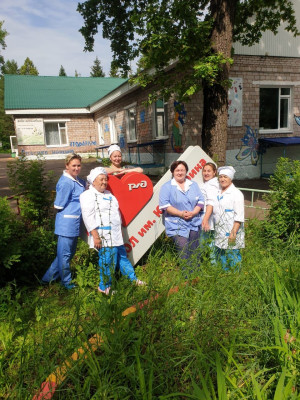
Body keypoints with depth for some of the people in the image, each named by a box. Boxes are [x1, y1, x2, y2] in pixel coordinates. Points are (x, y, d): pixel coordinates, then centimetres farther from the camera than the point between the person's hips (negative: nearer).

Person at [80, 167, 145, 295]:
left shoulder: (108, 194, 20)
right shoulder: (88, 195, -6)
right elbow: (88, 217, -14)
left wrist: (118, 233, 23)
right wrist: (95, 236, -20)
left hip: (115, 235, 8)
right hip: (103, 236, -8)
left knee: (122, 257, 16)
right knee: (108, 260, -5)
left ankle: (133, 280, 27)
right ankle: (104, 287, 11)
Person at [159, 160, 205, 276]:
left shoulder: (194, 185, 16)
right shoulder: (167, 187, 2)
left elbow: (200, 201, 10)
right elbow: (165, 205, -7)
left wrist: (193, 212, -8)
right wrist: (180, 213, -16)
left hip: (194, 223, 5)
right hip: (177, 225, -4)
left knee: (194, 252, 8)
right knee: (184, 252, -10)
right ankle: (186, 278, 2)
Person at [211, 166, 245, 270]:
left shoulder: (236, 193, -7)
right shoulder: (218, 193, 15)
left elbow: (239, 216, -13)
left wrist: (234, 232, -20)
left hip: (231, 233, -7)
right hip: (219, 233, 7)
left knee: (233, 257, -4)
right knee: (221, 257, 13)